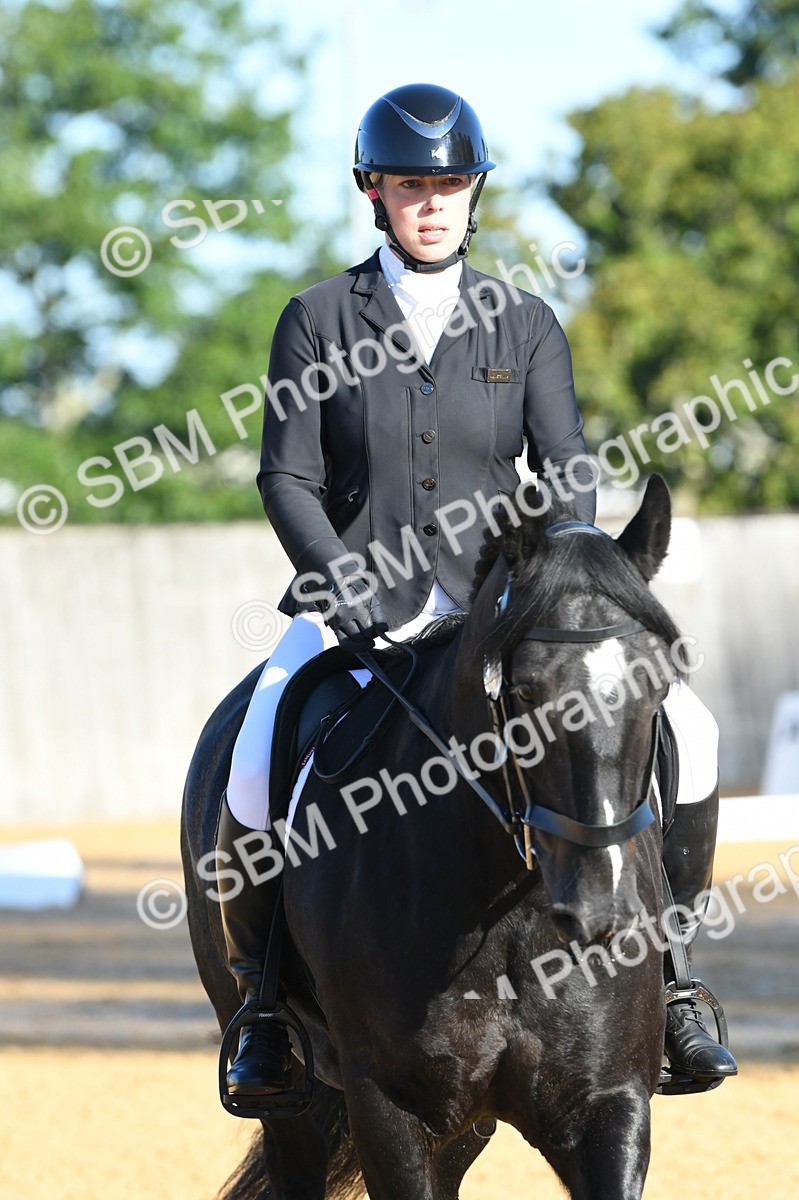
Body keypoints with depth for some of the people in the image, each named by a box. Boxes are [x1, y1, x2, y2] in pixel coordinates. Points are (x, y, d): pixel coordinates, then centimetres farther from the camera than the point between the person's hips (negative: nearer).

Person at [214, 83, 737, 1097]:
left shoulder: (526, 327, 9)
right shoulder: (318, 321, 5)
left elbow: (567, 474, 3)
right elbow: (288, 476, 0)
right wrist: (345, 588, -15)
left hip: (496, 604, 1)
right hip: (351, 601, -1)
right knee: (255, 782, -27)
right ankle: (263, 995, -3)